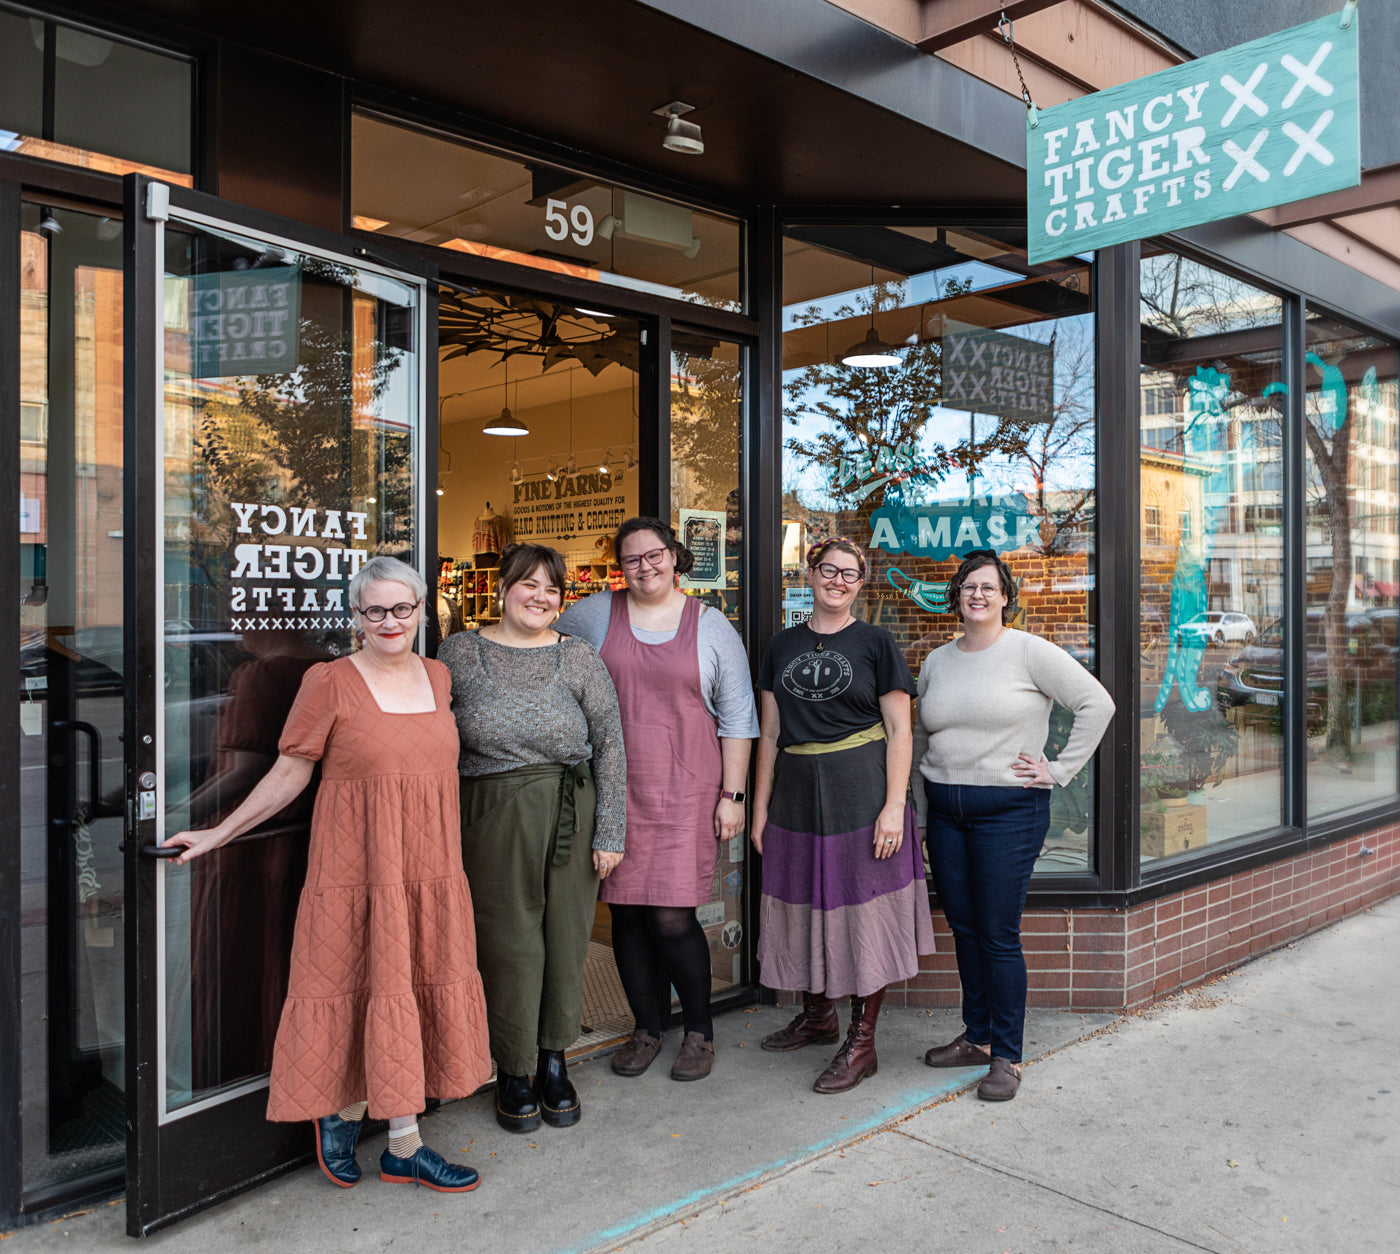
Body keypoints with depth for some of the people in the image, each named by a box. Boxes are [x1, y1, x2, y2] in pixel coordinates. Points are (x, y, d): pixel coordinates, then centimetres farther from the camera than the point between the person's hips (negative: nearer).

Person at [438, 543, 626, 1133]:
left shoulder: (579, 658, 2)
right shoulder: (459, 653, 2)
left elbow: (610, 744, 1)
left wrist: (610, 830, -5)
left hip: (573, 818, 1)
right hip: (493, 820, -1)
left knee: (565, 940, 9)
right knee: (508, 944, 5)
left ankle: (554, 1063, 29)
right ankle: (513, 1071, 24)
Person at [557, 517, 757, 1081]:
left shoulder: (712, 627, 5)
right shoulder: (593, 615, 7)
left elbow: (737, 716, 5)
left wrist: (732, 794, 0)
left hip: (686, 792, -2)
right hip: (616, 791, 2)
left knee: (673, 918, -6)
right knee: (626, 912, 6)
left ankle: (700, 1031, 17)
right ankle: (646, 1027, 27)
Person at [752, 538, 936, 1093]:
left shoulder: (876, 642, -1)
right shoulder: (783, 646, 10)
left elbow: (899, 731, -4)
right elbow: (770, 733, 11)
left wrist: (894, 806, -13)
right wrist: (761, 806, 8)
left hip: (862, 791, -4)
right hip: (798, 793, 4)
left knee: (865, 910, 1)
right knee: (805, 903, 13)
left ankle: (861, 1042, 14)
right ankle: (817, 1016, 35)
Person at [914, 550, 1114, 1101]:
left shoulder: (1028, 651, -6)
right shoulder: (936, 661, 11)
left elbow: (1097, 703, -9)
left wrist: (1058, 770, -10)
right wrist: (925, 791, 13)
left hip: (1008, 808, -5)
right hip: (945, 811, 6)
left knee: (999, 936, -2)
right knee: (963, 930, 13)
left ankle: (1006, 1057, 12)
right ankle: (977, 1037, 29)